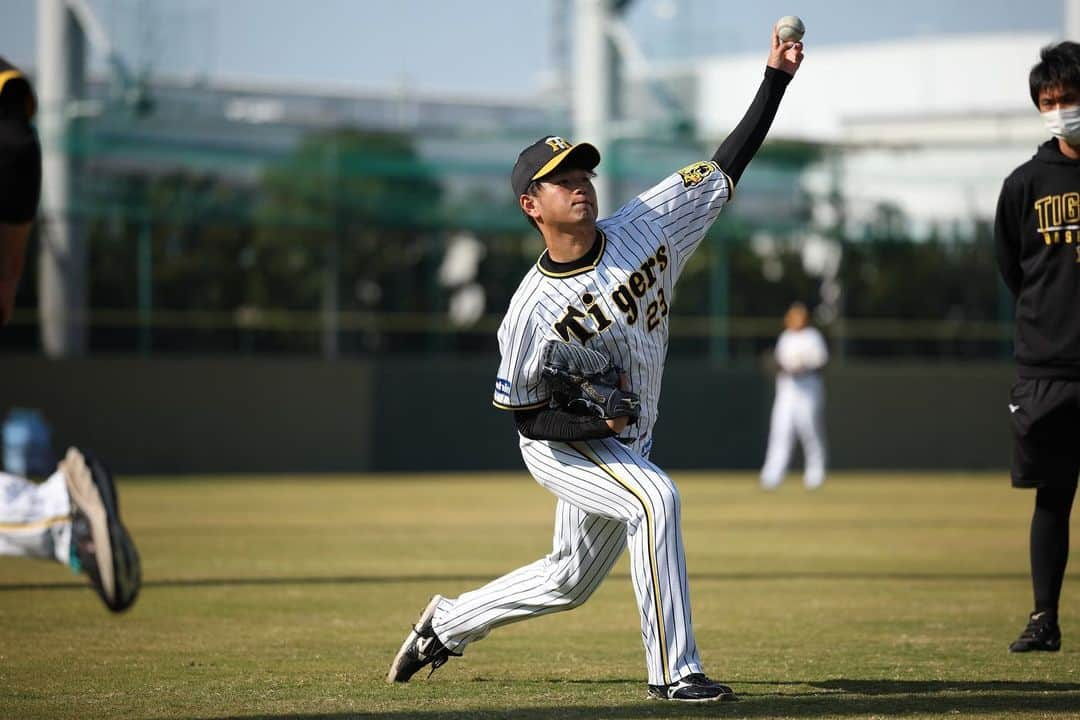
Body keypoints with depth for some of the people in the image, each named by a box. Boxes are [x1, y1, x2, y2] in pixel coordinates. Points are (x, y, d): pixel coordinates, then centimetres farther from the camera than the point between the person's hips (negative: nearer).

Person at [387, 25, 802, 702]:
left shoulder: (644, 226, -11)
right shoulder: (531, 311, -21)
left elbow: (727, 167, -11)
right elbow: (526, 417, -13)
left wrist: (777, 77, -18)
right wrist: (594, 421, -30)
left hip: (627, 441, 6)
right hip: (561, 445, -6)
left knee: (570, 581, 16)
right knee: (654, 497, -32)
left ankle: (448, 622, 40)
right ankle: (673, 671, -27)